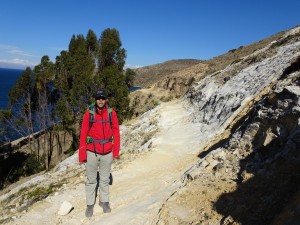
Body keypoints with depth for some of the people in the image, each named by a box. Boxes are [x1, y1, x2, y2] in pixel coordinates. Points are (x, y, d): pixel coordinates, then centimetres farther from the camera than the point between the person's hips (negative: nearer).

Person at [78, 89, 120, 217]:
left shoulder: (111, 113, -3)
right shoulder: (89, 113, -8)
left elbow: (116, 133, 0)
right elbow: (83, 134, -7)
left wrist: (116, 151, -2)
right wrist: (82, 154, -9)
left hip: (107, 152, 1)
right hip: (92, 152, -1)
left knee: (105, 179, 15)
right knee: (91, 180, 11)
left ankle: (104, 201, 33)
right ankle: (90, 204, 27)